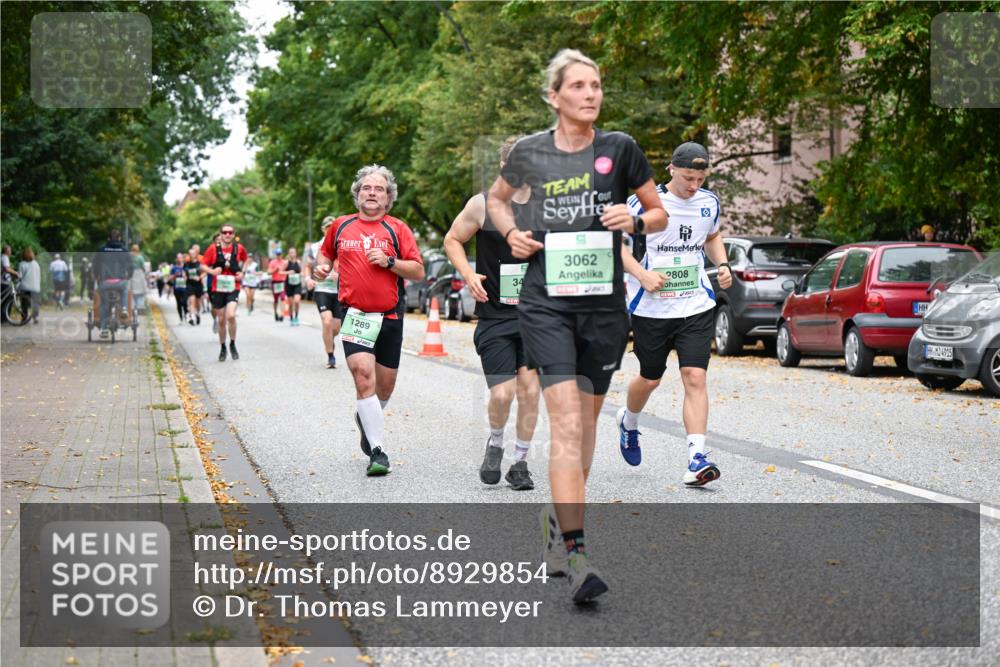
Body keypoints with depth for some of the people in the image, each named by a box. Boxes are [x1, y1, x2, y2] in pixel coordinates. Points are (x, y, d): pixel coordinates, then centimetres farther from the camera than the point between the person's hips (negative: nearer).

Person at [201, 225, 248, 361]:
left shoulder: (239, 248, 1)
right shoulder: (213, 248, -2)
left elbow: (245, 261, 21)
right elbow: (203, 266, 1)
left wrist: (242, 272, 4)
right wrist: (212, 271, -18)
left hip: (233, 288, -1)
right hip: (218, 288, 1)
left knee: (231, 315, -21)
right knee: (221, 320, 8)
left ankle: (233, 345, -1)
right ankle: (223, 348, 26)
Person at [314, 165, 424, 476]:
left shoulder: (397, 228, 4)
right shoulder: (340, 226, 8)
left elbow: (418, 271, 1)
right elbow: (326, 252, 26)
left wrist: (389, 262, -13)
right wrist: (321, 267, 5)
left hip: (390, 316, 1)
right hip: (355, 315, -1)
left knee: (385, 385, 11)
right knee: (363, 373, -20)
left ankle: (366, 419, 45)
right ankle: (377, 450, -17)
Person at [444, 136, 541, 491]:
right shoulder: (483, 204, -3)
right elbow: (452, 240, 8)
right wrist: (468, 274, -8)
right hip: (494, 315, -2)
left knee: (530, 387, -2)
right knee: (503, 392, -9)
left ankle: (520, 462, 15)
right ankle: (495, 443, 23)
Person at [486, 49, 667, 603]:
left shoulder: (619, 148, 3)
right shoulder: (529, 152, 3)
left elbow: (660, 213, 12)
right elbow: (496, 197, 22)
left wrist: (634, 220, -9)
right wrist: (511, 233, 3)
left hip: (604, 304, 2)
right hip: (546, 303, -2)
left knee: (586, 422, 11)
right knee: (566, 422, -15)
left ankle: (557, 523, 32)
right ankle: (577, 554, -21)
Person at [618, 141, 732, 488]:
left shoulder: (709, 202, 5)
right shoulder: (644, 202, -10)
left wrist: (722, 265, 6)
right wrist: (642, 275, -18)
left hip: (697, 306, 2)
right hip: (651, 307, -2)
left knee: (695, 377, -12)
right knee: (650, 378, 13)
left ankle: (697, 459, -15)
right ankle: (628, 421, 47)